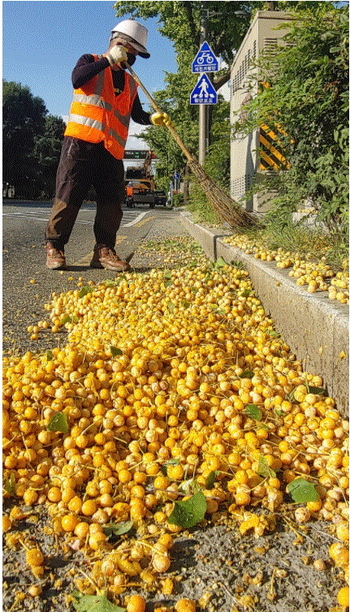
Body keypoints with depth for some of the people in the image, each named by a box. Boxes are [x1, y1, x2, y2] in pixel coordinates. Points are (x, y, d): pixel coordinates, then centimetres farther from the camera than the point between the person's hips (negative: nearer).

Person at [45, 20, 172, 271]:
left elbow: (137, 114, 12)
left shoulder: (130, 83, 23)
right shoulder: (91, 62, 9)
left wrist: (152, 118, -9)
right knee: (68, 196, -6)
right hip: (81, 142, -5)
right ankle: (54, 247, 2)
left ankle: (104, 251, 5)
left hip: (112, 149, 5)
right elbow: (77, 79, -13)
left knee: (112, 202, -2)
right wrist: (108, 60, -12)